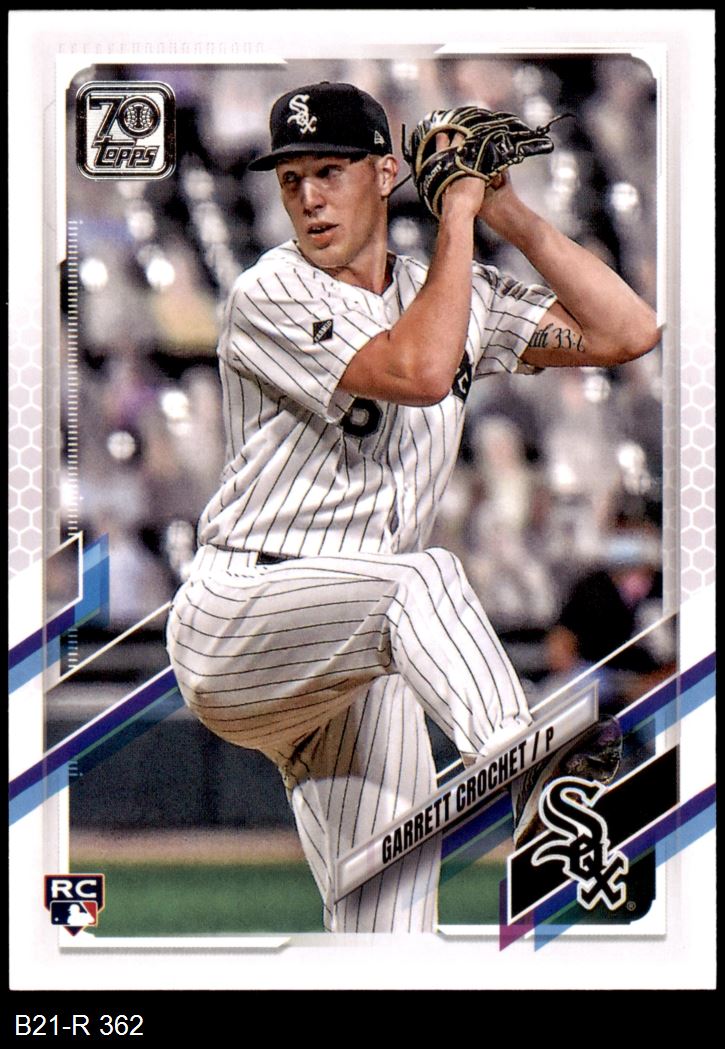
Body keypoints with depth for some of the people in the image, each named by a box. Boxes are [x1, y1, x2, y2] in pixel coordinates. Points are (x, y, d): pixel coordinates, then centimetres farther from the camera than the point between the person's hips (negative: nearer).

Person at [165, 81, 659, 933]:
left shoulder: (454, 296, 13)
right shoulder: (270, 298, -6)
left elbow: (625, 332, 6)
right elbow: (418, 372, -21)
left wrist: (506, 214, 3)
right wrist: (456, 217, -11)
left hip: (366, 654, 6)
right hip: (237, 625, -6)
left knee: (389, 925, -5)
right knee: (421, 575, -37)